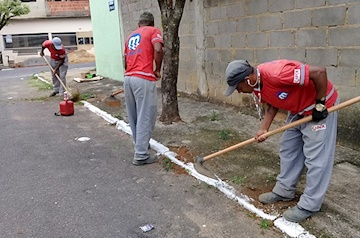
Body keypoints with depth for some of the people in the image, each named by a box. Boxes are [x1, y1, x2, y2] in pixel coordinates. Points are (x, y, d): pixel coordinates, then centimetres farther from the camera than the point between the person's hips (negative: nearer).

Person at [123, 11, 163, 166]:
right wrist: (157, 70, 0)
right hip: (143, 79, -7)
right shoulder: (153, 31, 7)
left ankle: (140, 145, 32)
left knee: (134, 117, 16)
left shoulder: (131, 36, 25)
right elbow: (158, 50, -13)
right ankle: (141, 155, 1)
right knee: (146, 117, -2)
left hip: (128, 78, 7)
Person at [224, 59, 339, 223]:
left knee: (315, 157, -3)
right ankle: (284, 190, 29)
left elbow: (320, 72, -34)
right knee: (288, 150, 15)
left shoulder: (276, 74, -36)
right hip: (297, 110, 9)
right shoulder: (256, 83, -8)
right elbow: (271, 105, 3)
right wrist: (264, 129, -10)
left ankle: (309, 205, 8)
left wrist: (319, 104, -24)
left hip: (319, 107, -9)